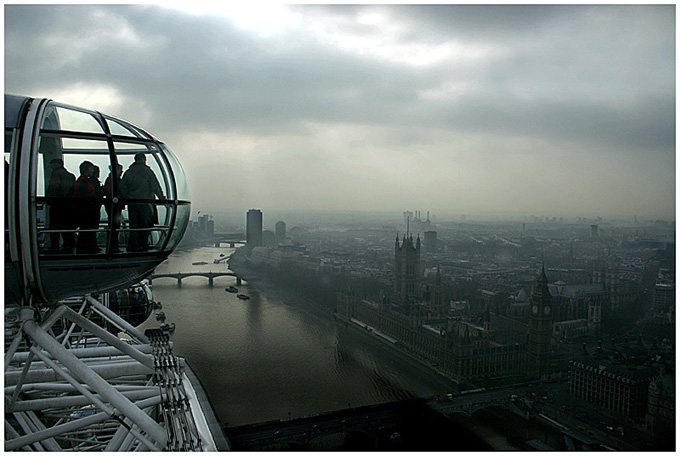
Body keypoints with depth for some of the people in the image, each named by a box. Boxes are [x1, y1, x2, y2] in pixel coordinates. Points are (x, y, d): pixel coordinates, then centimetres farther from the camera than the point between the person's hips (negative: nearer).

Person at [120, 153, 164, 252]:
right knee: (145, 225, 4)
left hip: (131, 203, 4)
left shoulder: (128, 172, 8)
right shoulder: (147, 171, -3)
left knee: (133, 225, 8)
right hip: (144, 202, -4)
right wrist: (162, 199, 1)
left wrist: (126, 199, 15)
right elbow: (155, 186, -5)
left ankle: (133, 246, 6)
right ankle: (143, 245, 2)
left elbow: (122, 188, 6)